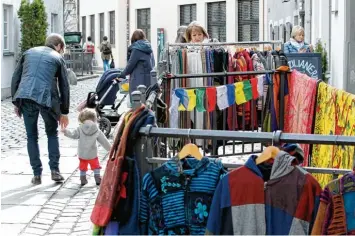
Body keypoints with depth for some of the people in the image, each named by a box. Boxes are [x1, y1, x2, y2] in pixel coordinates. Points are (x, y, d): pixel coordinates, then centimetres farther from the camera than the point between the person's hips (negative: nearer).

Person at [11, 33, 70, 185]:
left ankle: (37, 174, 12)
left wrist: (16, 102, 19)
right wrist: (64, 111, 20)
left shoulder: (29, 53, 21)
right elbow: (64, 86, 14)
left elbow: (15, 78, 16)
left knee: (32, 136, 15)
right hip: (46, 98, -1)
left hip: (25, 97, 2)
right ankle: (54, 170, 13)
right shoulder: (57, 58, 15)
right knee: (52, 134, 20)